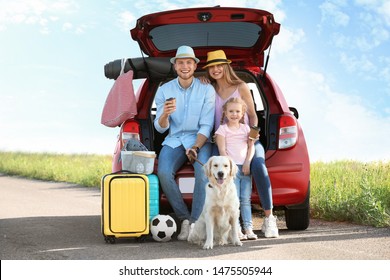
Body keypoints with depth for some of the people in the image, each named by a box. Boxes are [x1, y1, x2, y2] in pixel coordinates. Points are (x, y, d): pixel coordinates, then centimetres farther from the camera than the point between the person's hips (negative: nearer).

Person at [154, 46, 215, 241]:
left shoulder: (207, 90, -2)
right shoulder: (164, 90, 3)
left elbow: (206, 125, -5)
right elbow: (160, 128, 1)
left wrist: (195, 147, -22)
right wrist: (164, 115, -22)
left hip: (199, 139, -2)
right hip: (174, 140, 2)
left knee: (203, 172, -32)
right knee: (163, 173, -28)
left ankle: (195, 223, -26)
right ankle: (184, 219, -17)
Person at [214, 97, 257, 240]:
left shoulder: (246, 128, 15)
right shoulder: (222, 129, 4)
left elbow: (251, 147, 11)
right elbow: (222, 150, -2)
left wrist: (247, 162, -5)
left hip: (245, 168, 4)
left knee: (246, 199, 2)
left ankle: (248, 228, 1)